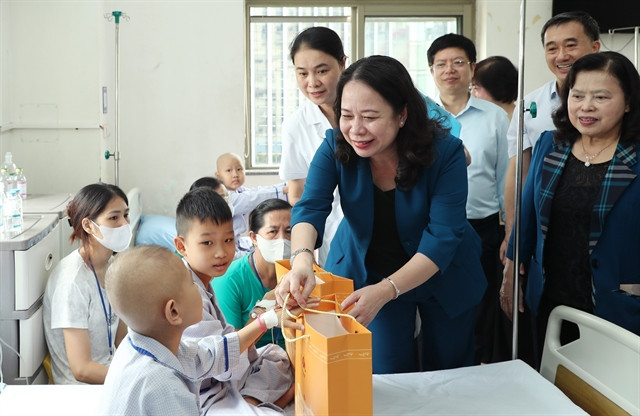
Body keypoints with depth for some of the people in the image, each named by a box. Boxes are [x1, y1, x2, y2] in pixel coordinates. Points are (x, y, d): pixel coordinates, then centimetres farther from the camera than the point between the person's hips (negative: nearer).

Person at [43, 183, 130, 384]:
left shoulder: (112, 266, 5)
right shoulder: (72, 281, -19)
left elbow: (122, 340, 10)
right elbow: (82, 370, -21)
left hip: (107, 372, 8)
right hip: (82, 386, -8)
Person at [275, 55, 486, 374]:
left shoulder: (445, 152, -27)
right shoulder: (336, 147, -19)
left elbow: (443, 237, -31)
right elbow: (310, 207, -30)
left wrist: (385, 290, -44)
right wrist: (301, 259, -53)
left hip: (441, 275, -1)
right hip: (366, 272, 1)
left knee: (450, 375, 16)